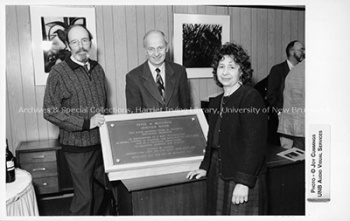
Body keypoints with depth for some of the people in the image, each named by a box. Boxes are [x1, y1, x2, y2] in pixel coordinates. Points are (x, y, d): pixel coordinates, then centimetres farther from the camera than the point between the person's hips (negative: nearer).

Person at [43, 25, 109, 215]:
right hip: (77, 144, -5)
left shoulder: (98, 69, 7)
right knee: (84, 196, 3)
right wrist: (86, 123, -21)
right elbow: (50, 112, -15)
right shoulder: (59, 72, -11)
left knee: (100, 190, 17)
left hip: (101, 141, 6)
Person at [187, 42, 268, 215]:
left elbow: (254, 144, -17)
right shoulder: (216, 103, 12)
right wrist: (204, 167, 15)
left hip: (243, 179, -6)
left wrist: (244, 181, -19)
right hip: (217, 177, 7)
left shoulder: (251, 97, -11)